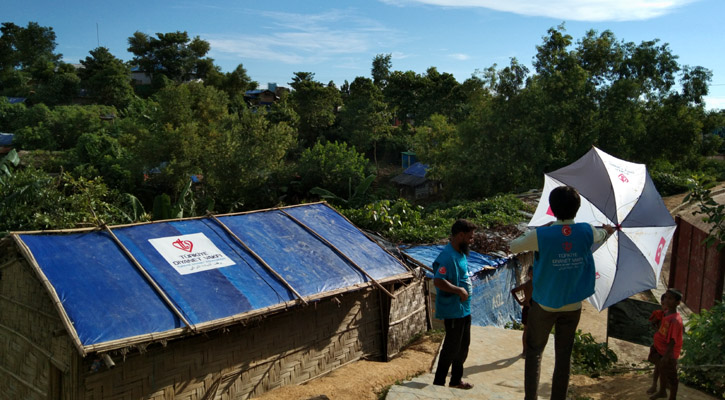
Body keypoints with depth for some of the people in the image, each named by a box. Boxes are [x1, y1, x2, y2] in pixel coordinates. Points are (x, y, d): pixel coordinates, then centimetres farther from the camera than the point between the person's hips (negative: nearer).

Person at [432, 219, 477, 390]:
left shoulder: (461, 253, 9)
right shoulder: (448, 256, -23)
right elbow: (438, 281, -34)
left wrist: (465, 290, 10)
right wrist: (459, 290, -25)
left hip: (464, 309, 10)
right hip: (453, 311, -10)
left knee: (463, 346, 20)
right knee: (451, 348, 1)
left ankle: (456, 380, 35)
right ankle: (438, 383, 15)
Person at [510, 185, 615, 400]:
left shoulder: (540, 235, -20)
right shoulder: (586, 232, -10)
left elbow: (513, 247, -4)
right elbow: (600, 236, 15)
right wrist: (607, 230, 39)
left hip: (544, 305, -2)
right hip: (572, 306, 2)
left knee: (534, 351, 11)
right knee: (564, 355, 12)